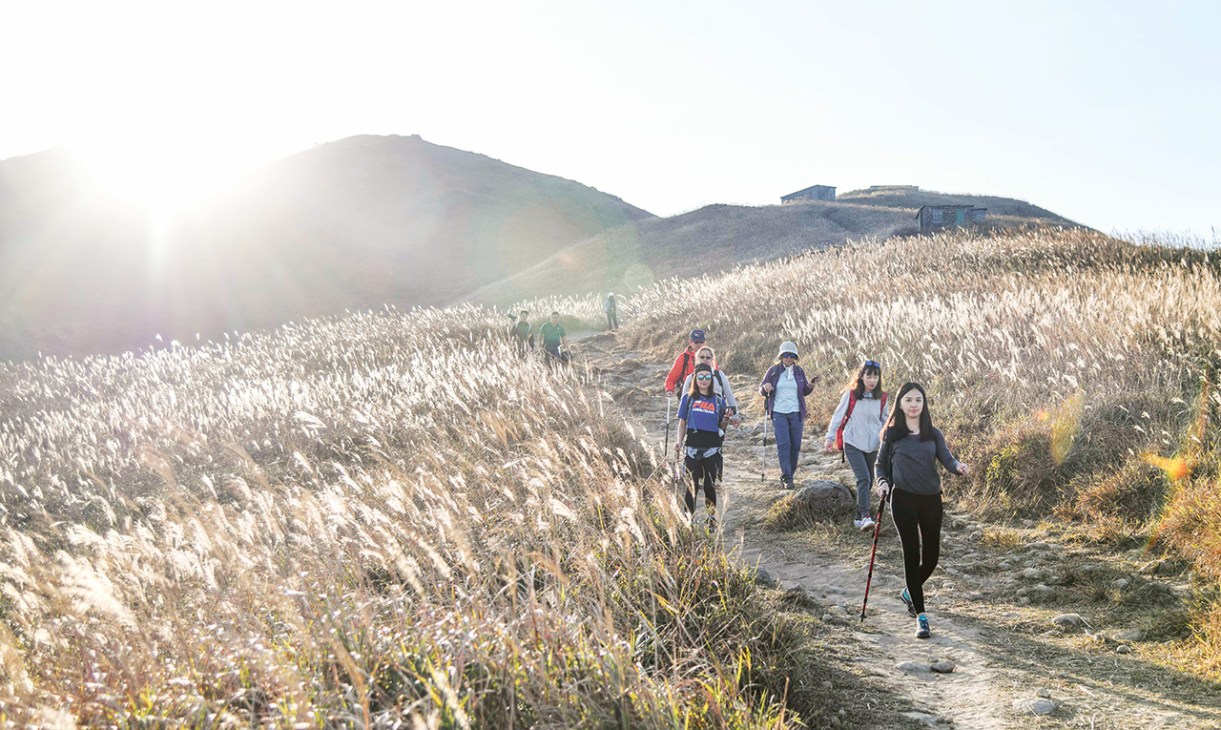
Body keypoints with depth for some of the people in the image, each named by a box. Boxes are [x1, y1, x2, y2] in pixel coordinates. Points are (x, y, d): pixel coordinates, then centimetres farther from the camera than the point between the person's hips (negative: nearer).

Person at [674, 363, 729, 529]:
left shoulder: (718, 400, 10)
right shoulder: (688, 398, 9)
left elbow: (721, 426, 13)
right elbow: (682, 422, 9)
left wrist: (726, 420, -8)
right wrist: (678, 442, -2)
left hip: (712, 448, 1)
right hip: (692, 446, -1)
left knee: (710, 485, 2)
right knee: (692, 485, -2)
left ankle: (712, 520, 11)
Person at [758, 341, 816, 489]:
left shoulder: (799, 371, 8)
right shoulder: (773, 371, 1)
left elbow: (805, 392, 16)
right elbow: (761, 390, 5)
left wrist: (810, 386, -6)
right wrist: (765, 388, -18)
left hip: (796, 413, 3)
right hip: (779, 413, -3)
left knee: (795, 445, 4)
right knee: (783, 444, -13)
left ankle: (789, 475, 17)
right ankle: (786, 477, -13)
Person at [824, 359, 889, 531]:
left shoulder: (882, 397, 1)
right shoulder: (851, 394, -8)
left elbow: (885, 419, 14)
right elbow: (838, 416, 0)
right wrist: (830, 438, 2)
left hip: (872, 446, 4)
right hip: (853, 444, -4)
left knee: (868, 481, 10)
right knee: (863, 479, -19)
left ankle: (859, 516, 23)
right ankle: (865, 516, -23)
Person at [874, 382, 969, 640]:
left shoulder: (933, 434, 7)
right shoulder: (892, 433, 2)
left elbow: (946, 459, -6)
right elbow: (881, 463, 8)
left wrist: (959, 467, -28)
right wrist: (882, 482, -12)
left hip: (931, 500, 3)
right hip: (903, 500, -3)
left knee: (932, 556, 7)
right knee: (912, 554, -5)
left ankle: (910, 592, 38)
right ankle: (921, 616, 0)